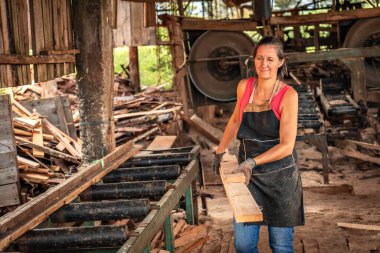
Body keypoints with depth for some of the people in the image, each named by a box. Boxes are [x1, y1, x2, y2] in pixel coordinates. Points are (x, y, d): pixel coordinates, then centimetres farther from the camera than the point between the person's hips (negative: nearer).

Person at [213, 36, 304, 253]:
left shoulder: (288, 95, -12)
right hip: (249, 175, 4)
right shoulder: (244, 87, 1)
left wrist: (252, 162, -28)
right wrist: (221, 151, 22)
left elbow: (286, 146, -17)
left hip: (280, 176, -3)